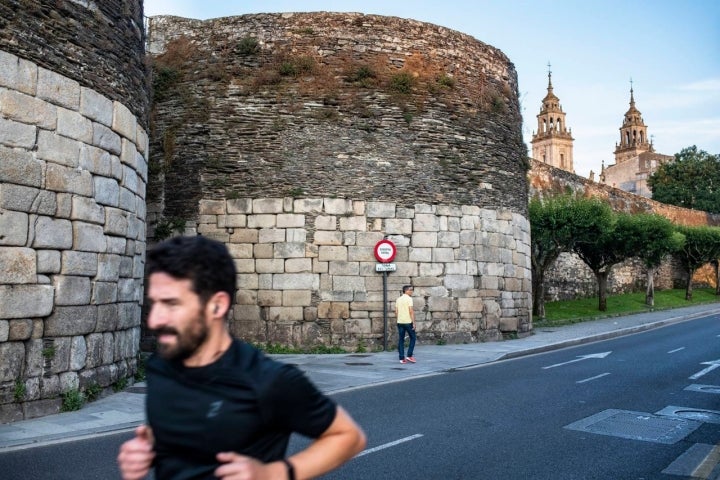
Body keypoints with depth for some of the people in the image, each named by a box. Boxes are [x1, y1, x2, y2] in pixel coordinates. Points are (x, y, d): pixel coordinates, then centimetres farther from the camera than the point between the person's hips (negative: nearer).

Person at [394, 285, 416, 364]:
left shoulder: (398, 299, 12)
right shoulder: (409, 299, -8)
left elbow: (396, 312, 12)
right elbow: (411, 311, -15)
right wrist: (413, 322, -13)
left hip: (400, 322, 6)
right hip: (408, 322, -6)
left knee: (401, 340, 6)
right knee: (412, 338, 8)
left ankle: (402, 358, 5)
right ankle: (409, 355, 2)